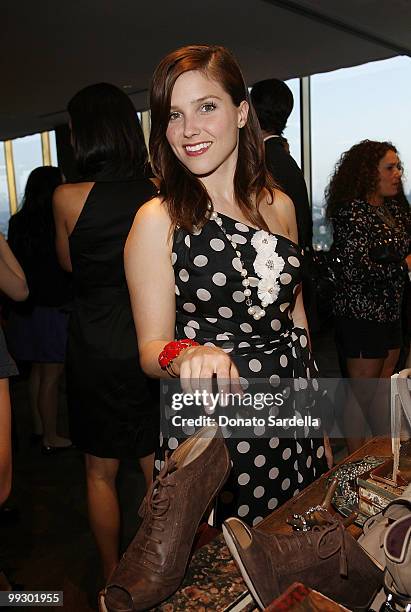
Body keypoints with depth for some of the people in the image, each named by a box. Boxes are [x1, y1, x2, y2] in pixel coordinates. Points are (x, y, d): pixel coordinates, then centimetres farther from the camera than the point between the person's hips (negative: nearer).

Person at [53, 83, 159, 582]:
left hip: (95, 348, -2)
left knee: (101, 473, 18)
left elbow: (69, 263, 5)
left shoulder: (68, 197, -12)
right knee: (159, 469, 18)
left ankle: (112, 577, 35)